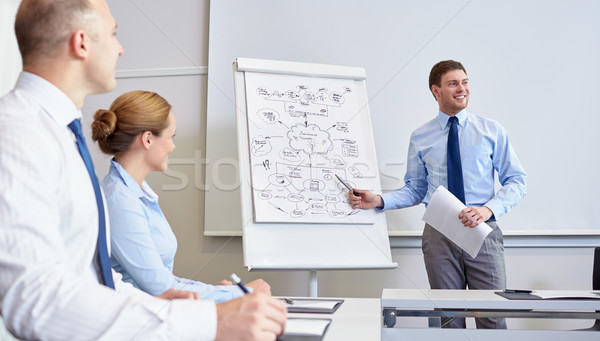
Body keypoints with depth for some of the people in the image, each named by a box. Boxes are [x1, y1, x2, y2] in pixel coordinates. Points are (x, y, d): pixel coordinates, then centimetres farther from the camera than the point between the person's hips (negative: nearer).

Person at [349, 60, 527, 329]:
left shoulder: (491, 130, 6)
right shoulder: (420, 138, 8)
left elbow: (517, 181, 3)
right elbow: (415, 190, 11)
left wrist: (489, 208, -14)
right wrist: (379, 201, -6)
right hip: (438, 234, 1)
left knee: (492, 318, -2)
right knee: (449, 320, 8)